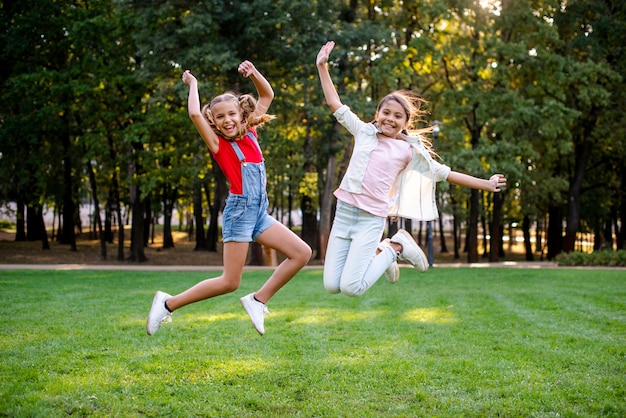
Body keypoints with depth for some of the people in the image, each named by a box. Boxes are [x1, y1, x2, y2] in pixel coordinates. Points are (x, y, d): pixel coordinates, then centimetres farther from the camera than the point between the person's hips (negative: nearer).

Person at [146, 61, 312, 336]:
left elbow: (267, 96, 16)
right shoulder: (219, 144, -5)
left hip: (259, 212, 7)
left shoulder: (250, 134, 10)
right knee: (230, 282, -6)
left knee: (302, 253, -1)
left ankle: (258, 300, 5)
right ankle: (168, 304, 5)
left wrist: (253, 73, 1)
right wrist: (193, 85, -3)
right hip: (239, 210, -7)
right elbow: (195, 114, -19)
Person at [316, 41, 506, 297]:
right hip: (344, 211, 3)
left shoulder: (409, 151, 6)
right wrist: (322, 66, 8)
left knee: (351, 287, -16)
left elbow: (445, 173, 12)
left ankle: (395, 249, 9)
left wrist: (486, 184, 12)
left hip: (371, 219, -2)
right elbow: (335, 104, 12)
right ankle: (377, 253, 22)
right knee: (331, 286, -2)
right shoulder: (364, 132, 9)